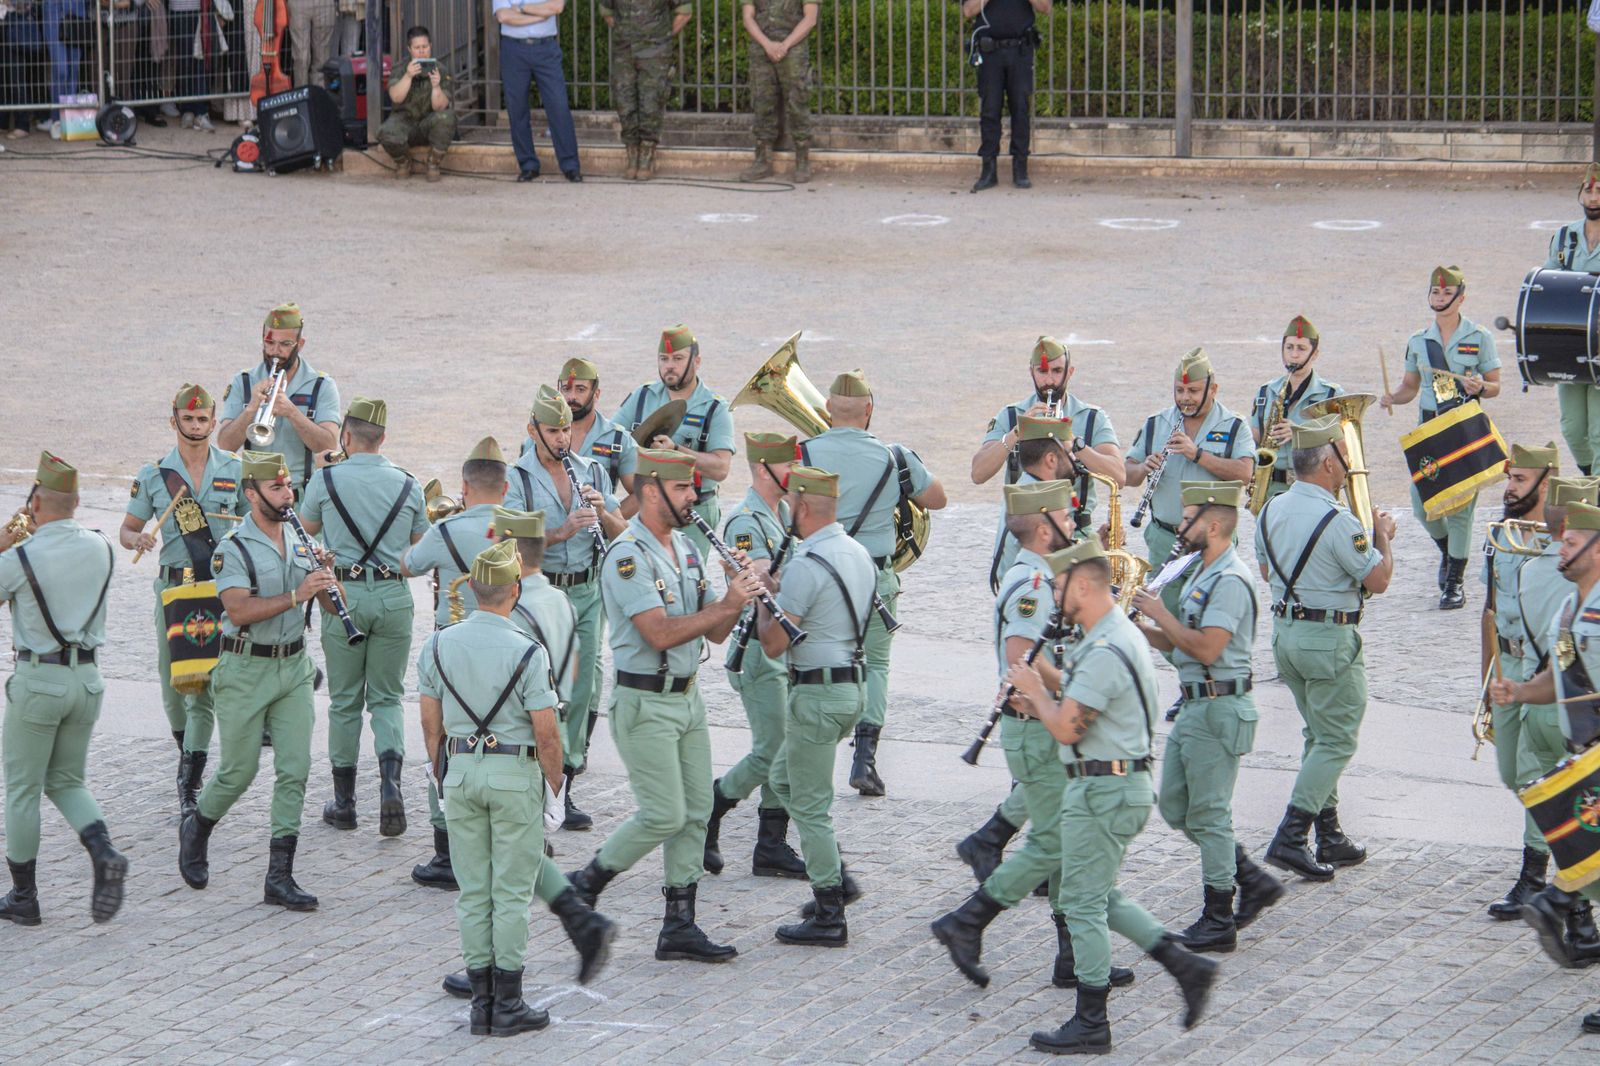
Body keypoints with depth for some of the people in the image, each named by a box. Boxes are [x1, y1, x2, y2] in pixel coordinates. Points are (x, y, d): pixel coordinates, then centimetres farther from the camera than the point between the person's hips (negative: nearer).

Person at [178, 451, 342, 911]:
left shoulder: (300, 543, 8)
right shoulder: (233, 548, -10)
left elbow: (332, 607, 8)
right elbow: (239, 611, -23)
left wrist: (325, 576, -12)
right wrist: (294, 596, -30)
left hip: (294, 666, 5)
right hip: (245, 670, -5)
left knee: (295, 769, -2)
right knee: (239, 770, 4)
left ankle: (280, 877, 1)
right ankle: (197, 830, 34)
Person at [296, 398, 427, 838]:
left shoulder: (326, 480, -5)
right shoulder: (408, 485, 0)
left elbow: (308, 526, 14)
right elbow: (419, 546, 9)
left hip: (343, 595, -1)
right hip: (394, 595, 1)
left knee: (344, 701, 9)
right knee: (387, 697, 10)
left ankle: (344, 802, 14)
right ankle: (390, 780, -13)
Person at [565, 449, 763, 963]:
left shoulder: (685, 548, 11)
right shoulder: (628, 556, -17)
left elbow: (714, 632, 10)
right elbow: (661, 633, -27)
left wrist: (737, 591, -8)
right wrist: (727, 604, -24)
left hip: (686, 697, 9)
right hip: (644, 703, -9)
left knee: (696, 812, 6)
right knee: (664, 815, -8)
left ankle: (679, 926, 12)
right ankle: (585, 884, 12)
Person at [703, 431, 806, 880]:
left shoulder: (784, 513, 12)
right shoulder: (746, 522, -16)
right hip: (757, 647, -9)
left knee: (786, 750, 8)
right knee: (771, 752, -8)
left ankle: (772, 846, 14)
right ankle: (703, 816, 8)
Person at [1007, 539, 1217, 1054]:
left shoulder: (1104, 653, -22)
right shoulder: (1120, 636, 12)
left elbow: (1066, 729, -24)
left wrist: (1035, 689, -7)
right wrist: (1042, 704, 7)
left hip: (1104, 792, -11)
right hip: (1119, 784, 11)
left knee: (1084, 903, -1)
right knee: (1100, 897, 19)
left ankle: (1090, 1025, 6)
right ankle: (1185, 964, 16)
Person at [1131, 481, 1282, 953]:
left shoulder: (1230, 581, -18)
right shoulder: (1200, 572, 15)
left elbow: (1206, 648, -26)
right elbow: (1179, 643, 19)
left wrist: (1161, 615, -16)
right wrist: (1141, 625, 4)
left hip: (1219, 710, -11)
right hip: (1194, 707, 11)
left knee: (1208, 815, -3)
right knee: (1175, 807, 14)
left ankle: (1218, 923, 5)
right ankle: (1254, 882, 22)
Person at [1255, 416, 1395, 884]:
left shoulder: (1271, 511, 3)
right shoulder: (1339, 523, -21)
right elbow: (1378, 580, -13)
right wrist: (1383, 537, 3)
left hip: (1284, 630, 8)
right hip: (1331, 638, -8)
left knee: (1319, 736, 18)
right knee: (1336, 742, -1)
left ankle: (1331, 839, 21)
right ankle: (1290, 837, -11)